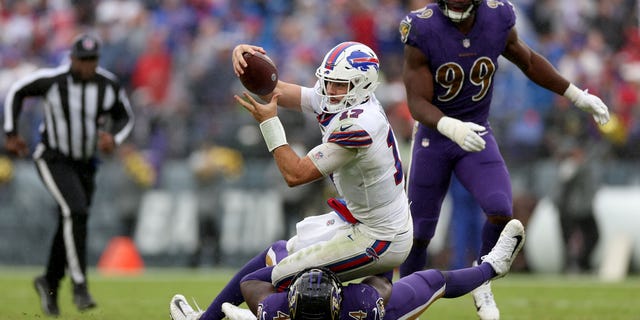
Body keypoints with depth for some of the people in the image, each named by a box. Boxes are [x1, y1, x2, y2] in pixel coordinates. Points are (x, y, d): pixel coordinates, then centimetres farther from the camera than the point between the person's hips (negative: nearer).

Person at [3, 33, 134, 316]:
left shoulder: (109, 85, -11)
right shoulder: (51, 80, -20)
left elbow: (125, 117, 5)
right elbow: (16, 93, -3)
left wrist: (113, 137, -16)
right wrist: (11, 134, -2)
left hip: (85, 163, 5)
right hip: (53, 159, -5)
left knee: (70, 224, 11)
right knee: (76, 211, -25)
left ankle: (50, 283, 34)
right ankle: (79, 287, -23)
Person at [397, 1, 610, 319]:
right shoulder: (423, 32, -22)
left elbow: (529, 62, 8)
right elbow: (418, 104, -23)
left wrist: (578, 96, 11)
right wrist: (452, 127, -43)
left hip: (476, 138, 2)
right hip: (433, 138, -2)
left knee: (500, 212, -21)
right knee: (419, 233, 8)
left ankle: (481, 281, 5)